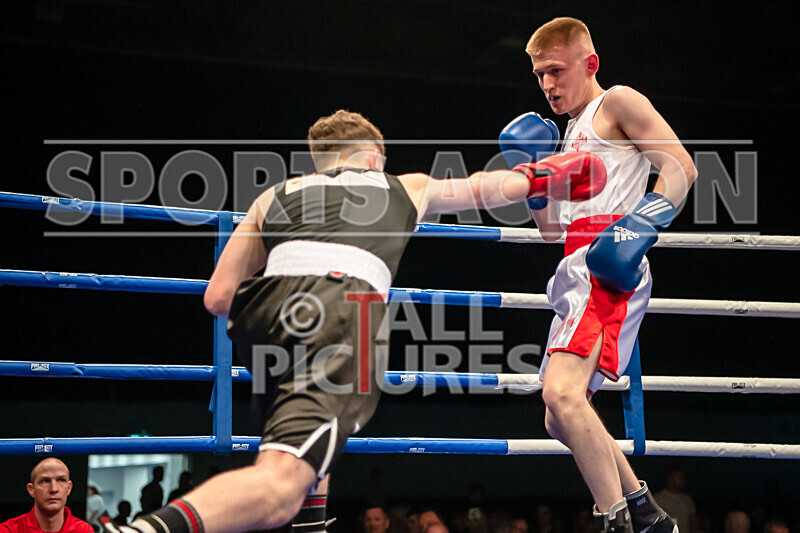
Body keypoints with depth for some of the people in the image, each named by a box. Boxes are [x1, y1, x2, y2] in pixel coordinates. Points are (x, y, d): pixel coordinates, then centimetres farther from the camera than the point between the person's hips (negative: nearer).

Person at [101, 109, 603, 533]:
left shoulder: (275, 195, 32)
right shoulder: (405, 187, 33)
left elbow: (218, 298, 25)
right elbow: (484, 188, 51)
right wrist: (545, 173, 69)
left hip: (264, 305, 4)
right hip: (345, 309, -4)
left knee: (306, 434, 35)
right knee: (278, 489, -19)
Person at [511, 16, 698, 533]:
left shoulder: (617, 103, 5)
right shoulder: (574, 132, 29)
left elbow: (682, 165, -9)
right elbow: (552, 227, 29)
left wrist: (642, 223, -23)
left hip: (609, 264, -10)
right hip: (579, 271, 10)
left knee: (561, 391, -29)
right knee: (560, 416, 14)